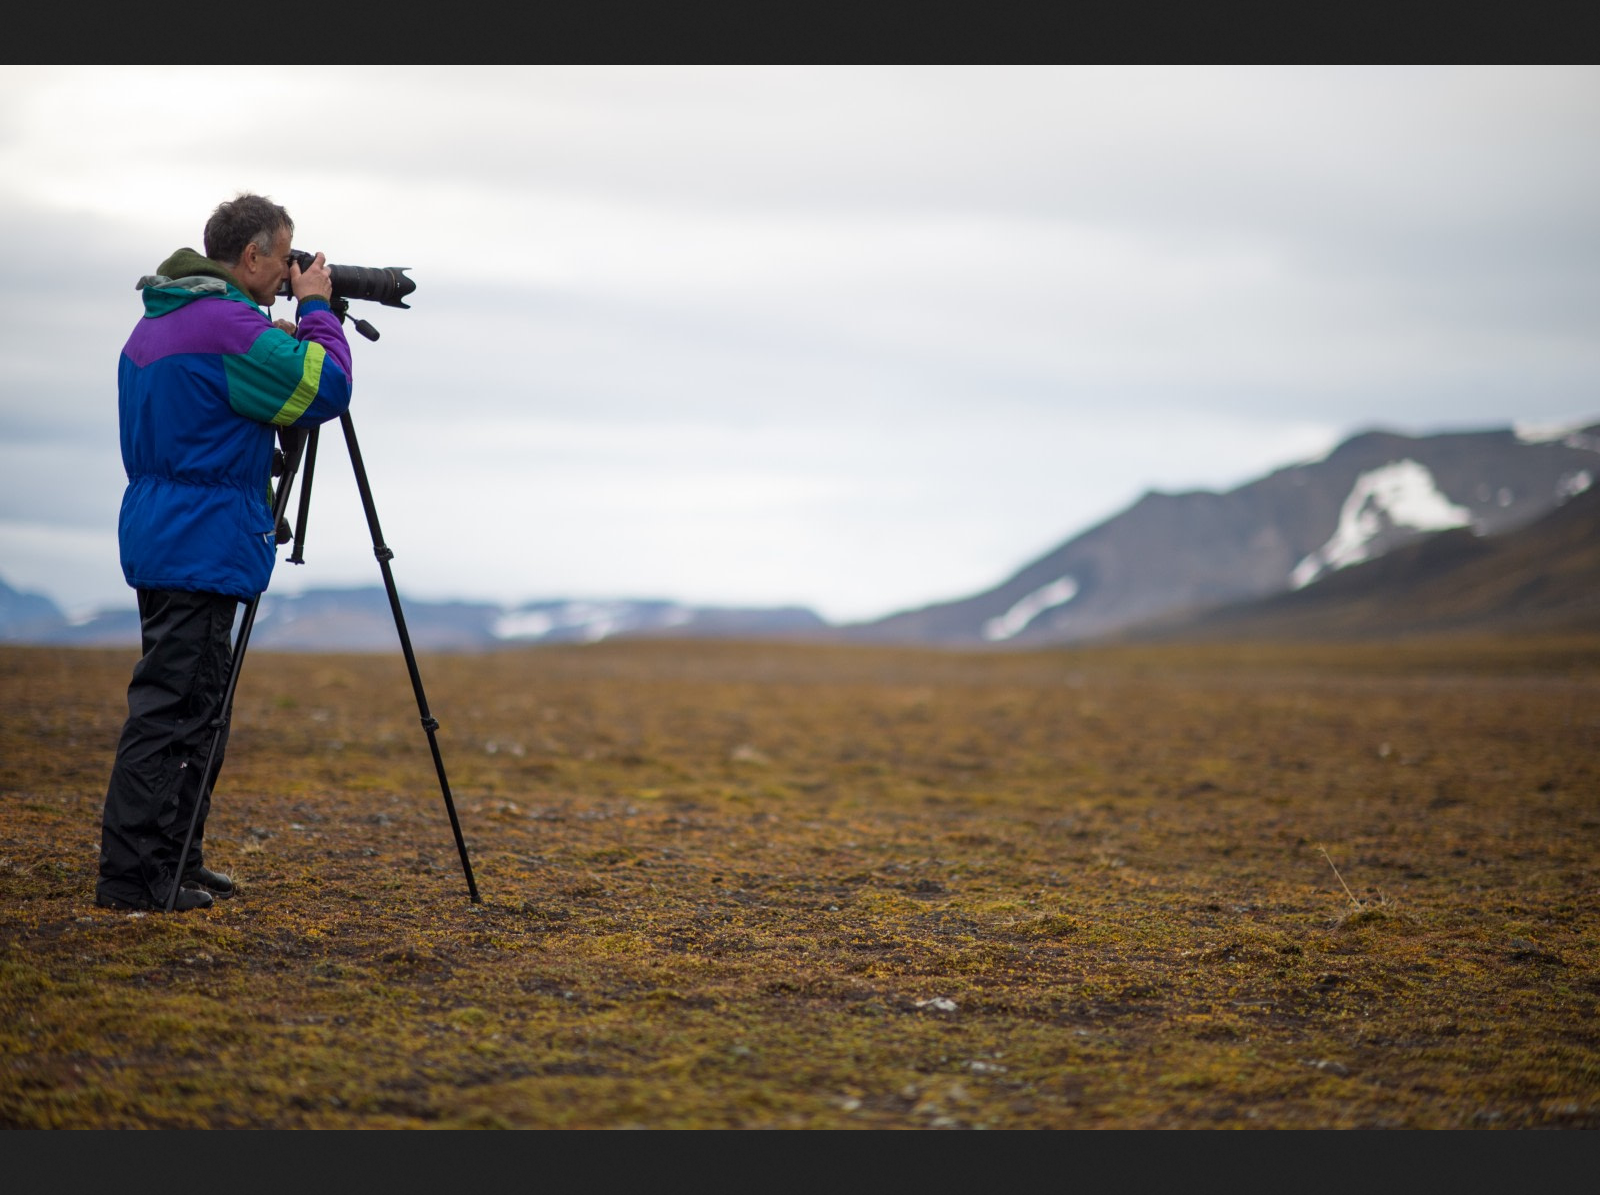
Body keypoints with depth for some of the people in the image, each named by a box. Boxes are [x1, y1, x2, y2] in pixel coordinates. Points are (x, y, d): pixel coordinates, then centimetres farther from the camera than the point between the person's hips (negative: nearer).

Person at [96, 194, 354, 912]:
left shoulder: (158, 321, 16)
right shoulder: (226, 326, -16)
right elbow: (323, 390, -16)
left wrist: (299, 320, 17)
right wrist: (316, 308, -3)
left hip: (163, 541, 10)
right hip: (202, 548, -10)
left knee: (193, 710, 15)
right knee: (169, 709, -8)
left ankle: (173, 864, 20)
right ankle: (129, 875, -7)